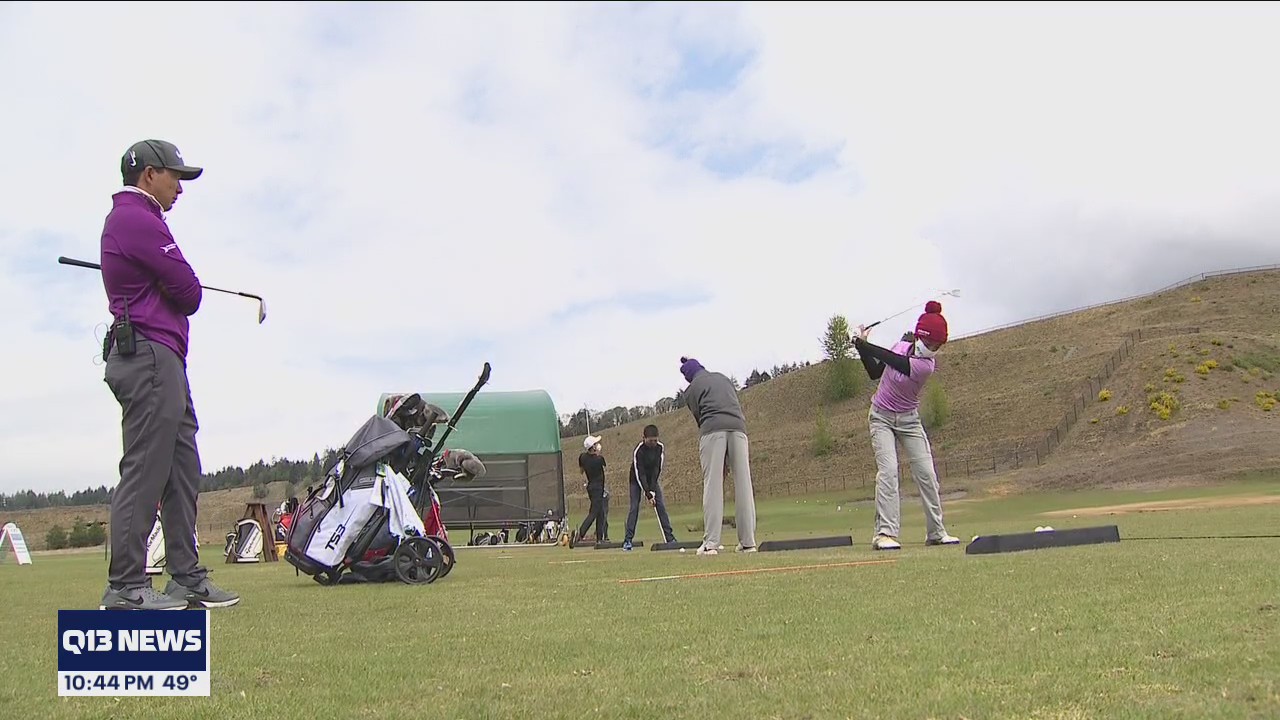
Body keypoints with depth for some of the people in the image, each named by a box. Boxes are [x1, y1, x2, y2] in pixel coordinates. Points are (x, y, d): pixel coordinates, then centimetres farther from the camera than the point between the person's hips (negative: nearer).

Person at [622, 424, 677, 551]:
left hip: (653, 479, 4)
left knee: (661, 506, -5)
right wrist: (648, 494, -30)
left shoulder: (660, 447, -16)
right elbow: (640, 474, -27)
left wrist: (652, 491, -20)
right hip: (637, 480, -3)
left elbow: (657, 470, -16)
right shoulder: (638, 451, -28)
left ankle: (670, 537, -4)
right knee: (634, 507, -12)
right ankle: (628, 539, -10)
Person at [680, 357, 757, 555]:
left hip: (712, 430, -3)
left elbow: (699, 418, 13)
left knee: (712, 485, -4)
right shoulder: (724, 378, 28)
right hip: (738, 427, 3)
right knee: (743, 483, 3)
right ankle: (748, 542, 3)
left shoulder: (691, 390, 16)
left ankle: (711, 543, -8)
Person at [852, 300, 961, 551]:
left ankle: (936, 532, 14)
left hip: (908, 419, -1)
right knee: (888, 469, -15)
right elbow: (875, 372, 1)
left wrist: (863, 345, -23)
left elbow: (890, 360, -29)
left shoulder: (926, 365, -20)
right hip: (881, 416, 1)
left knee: (927, 473, -1)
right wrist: (862, 347, -12)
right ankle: (885, 533, -21)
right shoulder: (904, 343, -6)